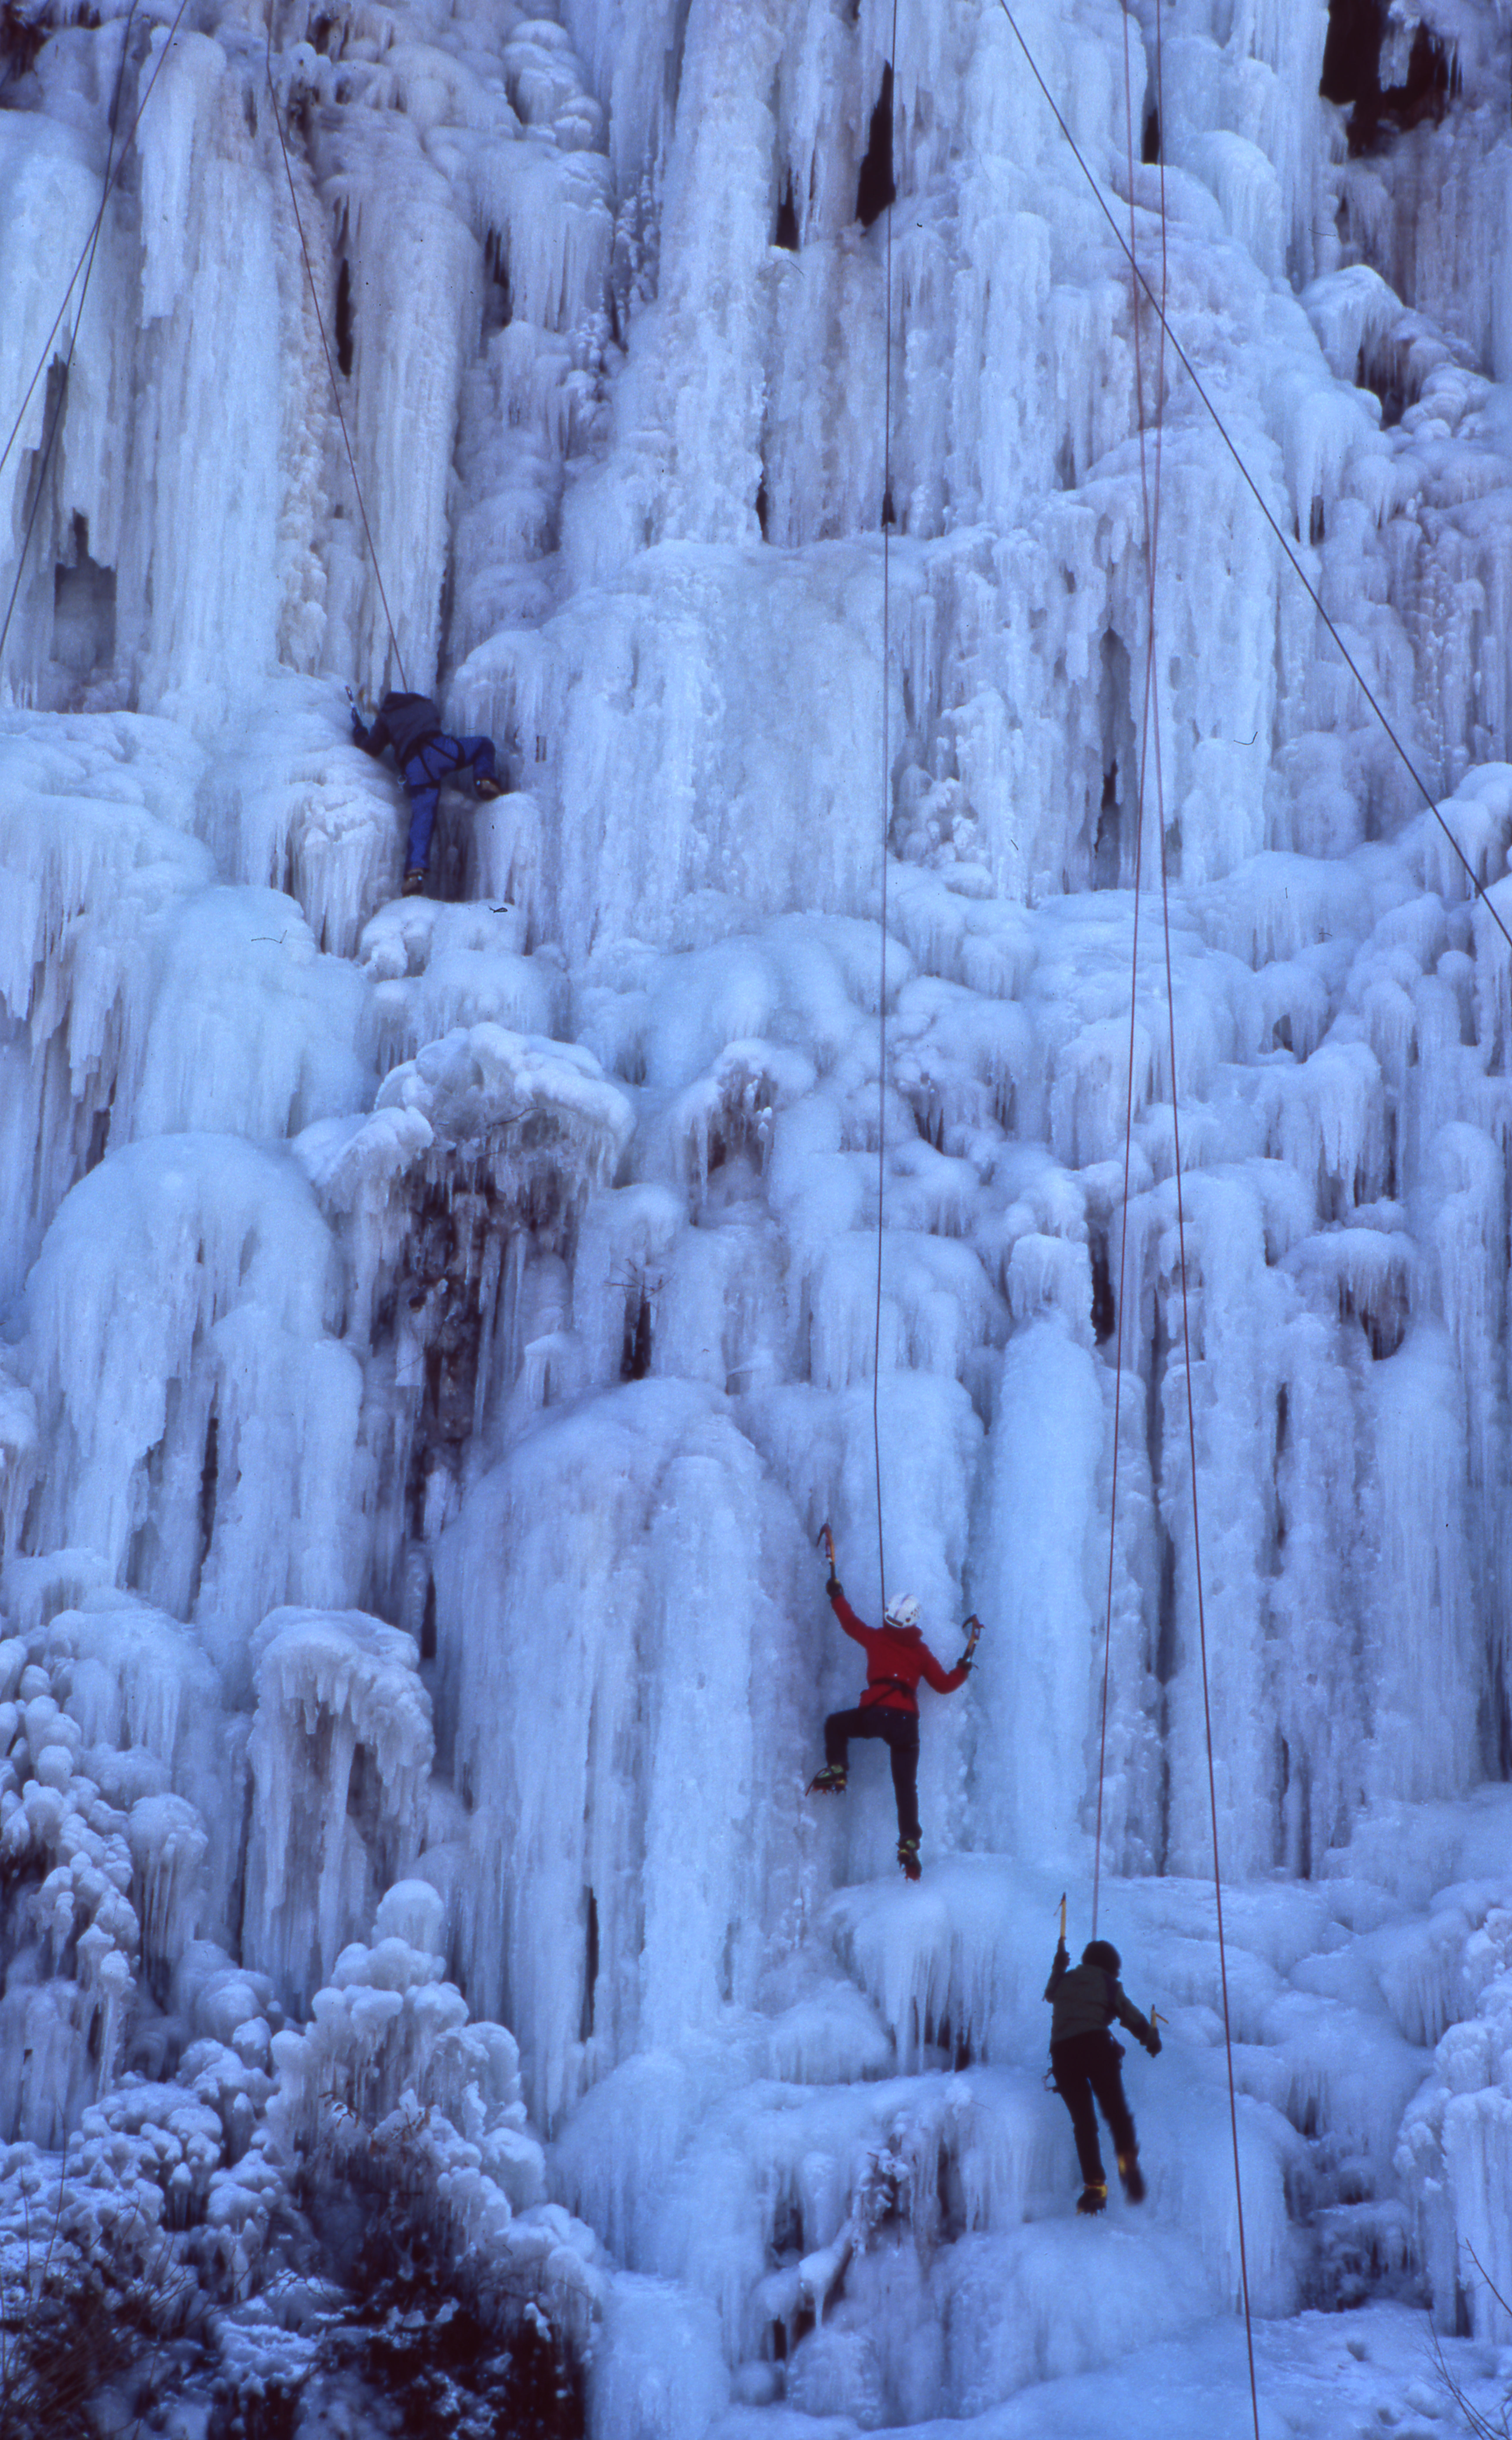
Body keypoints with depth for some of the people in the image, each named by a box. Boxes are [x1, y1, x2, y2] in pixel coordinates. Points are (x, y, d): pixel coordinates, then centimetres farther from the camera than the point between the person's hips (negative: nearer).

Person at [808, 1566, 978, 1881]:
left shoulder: (876, 1638, 12)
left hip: (875, 1714, -2)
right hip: (907, 1721, 2)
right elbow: (945, 1685, 22)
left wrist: (836, 1594, 43)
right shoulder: (921, 1652, 15)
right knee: (906, 1786, 7)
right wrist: (964, 1667, 40)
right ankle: (909, 1844, -3)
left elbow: (850, 1622, 28)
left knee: (835, 1724, 27)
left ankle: (836, 1772, 7)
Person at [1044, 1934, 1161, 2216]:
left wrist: (1059, 1965, 64)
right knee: (1115, 2108, -1)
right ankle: (1128, 2161, -24)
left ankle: (1094, 2184, -8)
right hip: (1095, 2044, -3)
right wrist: (1153, 2041, 36)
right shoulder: (1107, 1984, 16)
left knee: (1083, 2121, 3)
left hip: (1061, 2051, 3)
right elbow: (1133, 2018, 18)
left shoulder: (1065, 1980, 24)